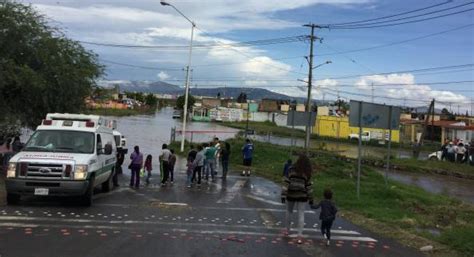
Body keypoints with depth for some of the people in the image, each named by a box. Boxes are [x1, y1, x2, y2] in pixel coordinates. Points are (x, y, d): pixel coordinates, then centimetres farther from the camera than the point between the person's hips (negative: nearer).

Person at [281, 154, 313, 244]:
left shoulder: (291, 170, -8)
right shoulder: (307, 173, -6)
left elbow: (286, 183, -13)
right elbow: (309, 187, -4)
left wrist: (283, 195, -12)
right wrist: (310, 199, 5)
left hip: (291, 195, 1)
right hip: (302, 196, -1)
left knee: (289, 211, 23)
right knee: (301, 215, 2)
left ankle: (287, 230, 35)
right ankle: (299, 236, -7)